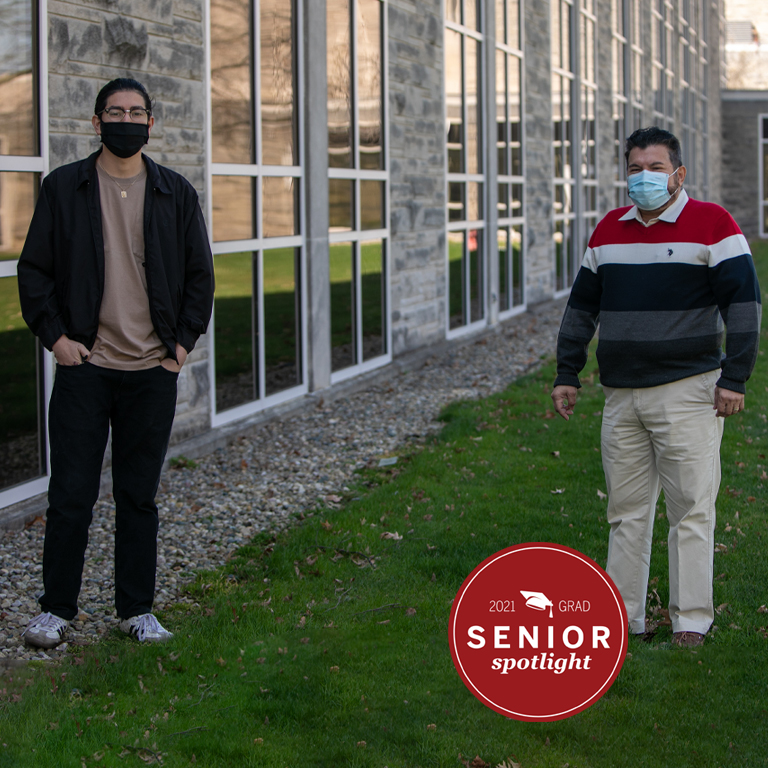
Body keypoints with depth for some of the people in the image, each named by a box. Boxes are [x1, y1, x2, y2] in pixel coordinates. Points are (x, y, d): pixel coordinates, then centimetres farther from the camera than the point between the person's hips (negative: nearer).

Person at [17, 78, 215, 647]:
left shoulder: (176, 193, 7)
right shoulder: (64, 187, 2)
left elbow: (200, 274, 12)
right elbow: (35, 268, 4)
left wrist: (185, 339, 3)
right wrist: (54, 334, -5)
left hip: (153, 370, 2)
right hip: (83, 365, -1)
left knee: (140, 495, 9)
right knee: (71, 495, 0)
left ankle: (137, 609, 19)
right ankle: (57, 609, 13)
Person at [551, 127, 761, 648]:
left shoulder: (712, 224, -3)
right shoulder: (608, 231, 13)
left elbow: (743, 301, -7)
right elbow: (582, 306, 20)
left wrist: (734, 377, -13)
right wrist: (567, 374, 16)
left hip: (688, 392, -5)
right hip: (621, 395, 5)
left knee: (692, 509, -3)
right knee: (626, 511, 8)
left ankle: (692, 620, 4)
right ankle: (624, 617, 15)